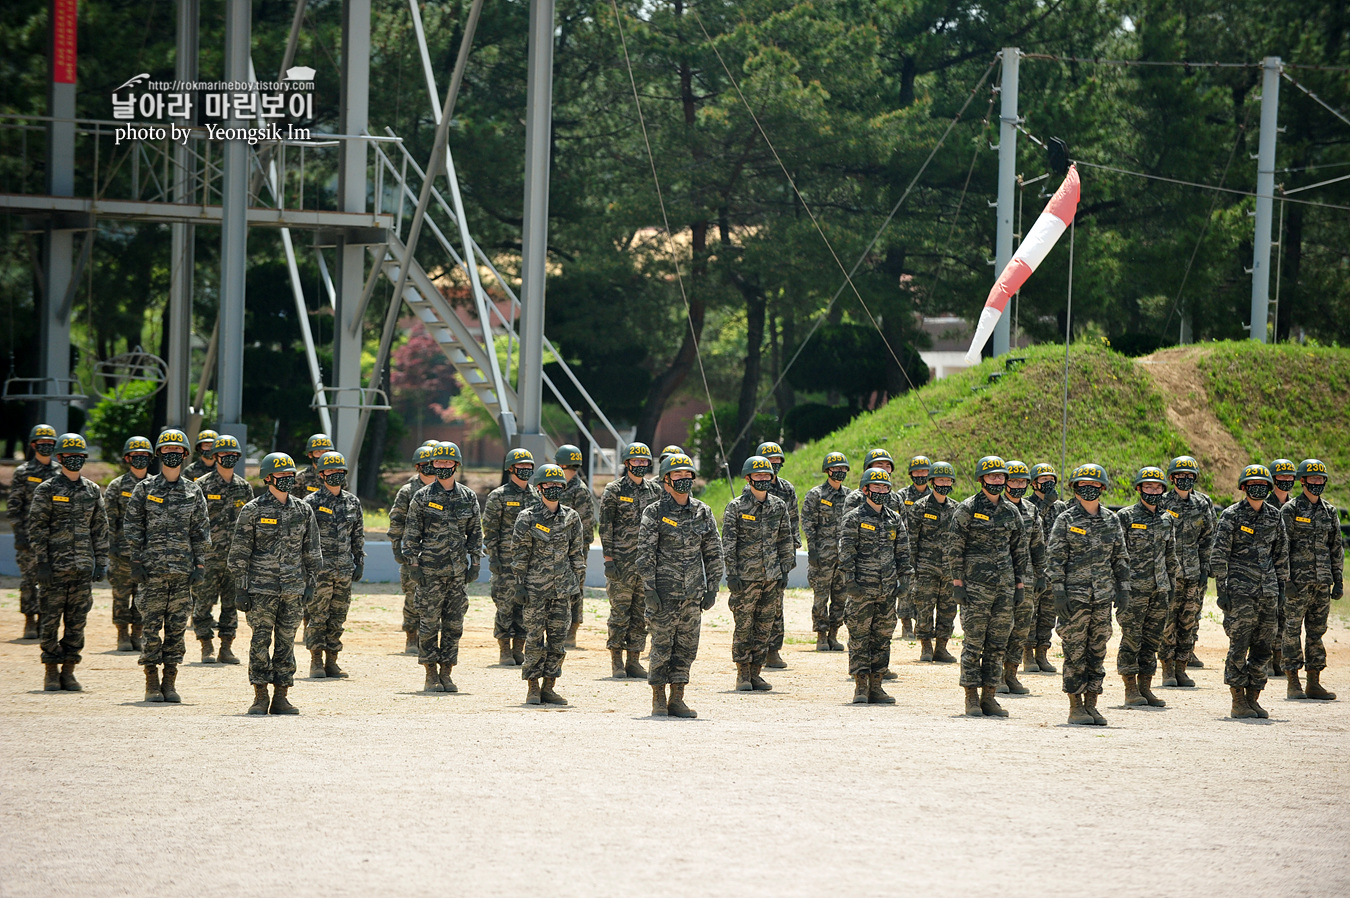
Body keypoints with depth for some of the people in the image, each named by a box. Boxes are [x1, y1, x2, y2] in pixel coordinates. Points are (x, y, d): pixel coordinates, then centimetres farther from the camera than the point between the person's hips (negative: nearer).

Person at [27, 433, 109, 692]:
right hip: (55, 565, -3)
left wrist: (101, 562, 7)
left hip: (83, 566, 3)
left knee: (77, 621, 3)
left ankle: (68, 671, 10)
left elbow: (100, 529, 13)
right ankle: (52, 673, 7)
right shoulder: (47, 490, -1)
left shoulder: (92, 490, 11)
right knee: (51, 620, -1)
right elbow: (37, 529, -3)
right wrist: (41, 562, -10)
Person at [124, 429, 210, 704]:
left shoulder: (194, 492, 9)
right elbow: (132, 528, 3)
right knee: (152, 627, -3)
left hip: (183, 570, 2)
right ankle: (152, 684, 2)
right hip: (152, 569, -2)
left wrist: (200, 565, 2)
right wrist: (136, 562, -4)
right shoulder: (145, 489, 4)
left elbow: (201, 532, 10)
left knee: (177, 627, 3)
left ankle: (170, 682, 9)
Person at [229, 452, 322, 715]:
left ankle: (281, 697, 8)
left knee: (286, 642, 4)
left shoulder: (304, 511, 9)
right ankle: (260, 697, 2)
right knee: (261, 641, -3)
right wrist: (240, 588, -6)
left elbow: (312, 551, 15)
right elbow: (239, 552, -2)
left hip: (293, 589, 3)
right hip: (261, 588, -3)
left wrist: (310, 583, 9)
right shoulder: (253, 511, -2)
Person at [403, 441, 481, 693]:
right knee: (429, 623, -2)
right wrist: (413, 564, -7)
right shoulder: (422, 497, -1)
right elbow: (412, 533, 0)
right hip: (430, 569, -3)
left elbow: (475, 532, 12)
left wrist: (475, 563, 6)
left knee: (454, 623, 4)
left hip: (458, 569, 3)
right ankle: (431, 675, 4)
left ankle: (446, 673, 11)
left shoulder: (469, 497, 7)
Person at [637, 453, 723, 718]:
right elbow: (645, 554, -6)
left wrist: (712, 588, 6)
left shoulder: (703, 512, 8)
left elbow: (713, 553, 12)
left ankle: (677, 699, 12)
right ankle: (659, 701, 8)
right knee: (662, 646, -1)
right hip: (664, 591, -4)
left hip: (693, 593, 4)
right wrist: (649, 590, -12)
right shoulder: (654, 513, -4)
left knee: (687, 647, 5)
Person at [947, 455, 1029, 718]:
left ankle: (989, 696, 10)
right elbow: (954, 548, -4)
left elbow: (1020, 549, 17)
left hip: (1004, 586, 5)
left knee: (997, 644, 5)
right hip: (975, 585, -5)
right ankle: (972, 698, 0)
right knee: (973, 642, -4)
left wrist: (1020, 584, 12)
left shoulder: (1012, 512, 11)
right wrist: (957, 582, -9)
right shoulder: (967, 509, -3)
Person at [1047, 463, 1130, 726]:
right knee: (1075, 652, -3)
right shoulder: (1066, 520, -2)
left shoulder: (1111, 520, 11)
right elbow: (1055, 558, -5)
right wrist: (1058, 592, -12)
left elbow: (1121, 558, 16)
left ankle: (1091, 704, 12)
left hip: (1103, 596, 4)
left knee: (1098, 652, 6)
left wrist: (1123, 591, 8)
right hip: (1074, 595, -4)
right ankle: (1076, 707, 3)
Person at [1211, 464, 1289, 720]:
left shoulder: (1274, 516, 10)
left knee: (1263, 647, 5)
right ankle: (1238, 702, -1)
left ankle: (1253, 699, 13)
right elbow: (1218, 554, -6)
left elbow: (1281, 554, 18)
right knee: (1239, 645, -6)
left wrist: (1282, 586, 14)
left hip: (1267, 590, 5)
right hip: (1240, 590, -5)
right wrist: (1221, 589, -11)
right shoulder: (1232, 515, -5)